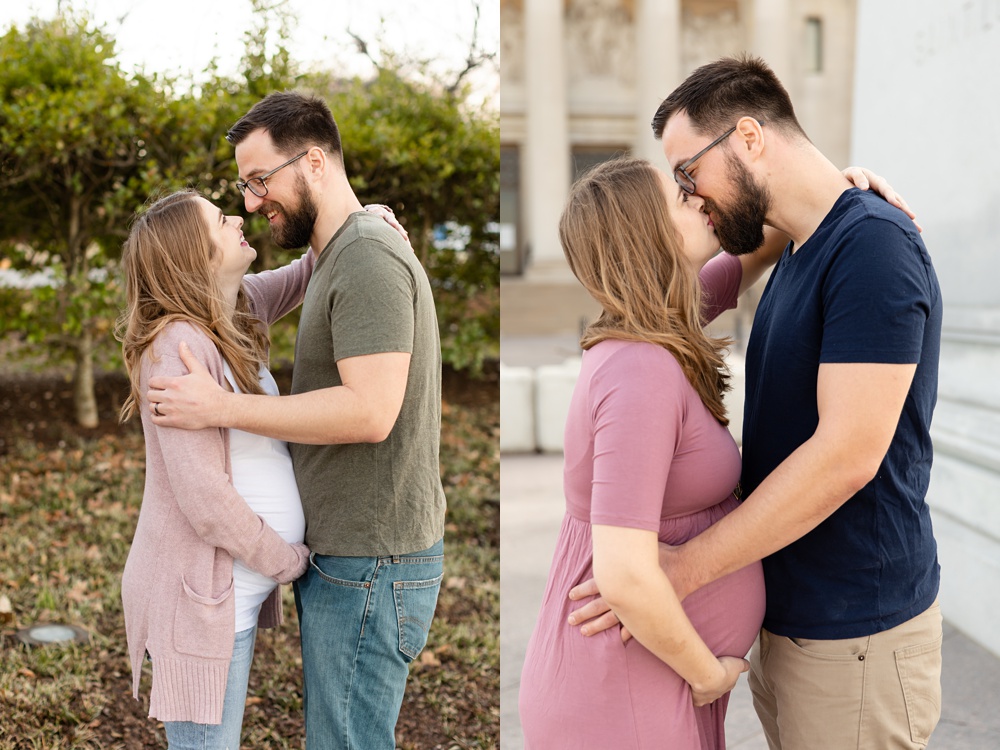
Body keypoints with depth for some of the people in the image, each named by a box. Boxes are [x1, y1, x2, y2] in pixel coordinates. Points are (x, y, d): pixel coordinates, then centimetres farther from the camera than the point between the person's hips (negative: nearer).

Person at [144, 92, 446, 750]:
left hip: (368, 565, -10)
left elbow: (370, 412, -26)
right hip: (345, 552, 10)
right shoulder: (341, 257, 16)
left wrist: (221, 408, -20)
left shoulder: (368, 257, -17)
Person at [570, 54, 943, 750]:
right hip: (787, 613, 8)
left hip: (854, 635, -8)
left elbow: (849, 453, -25)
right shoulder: (794, 256, 12)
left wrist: (685, 568, -22)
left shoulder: (873, 243, -18)